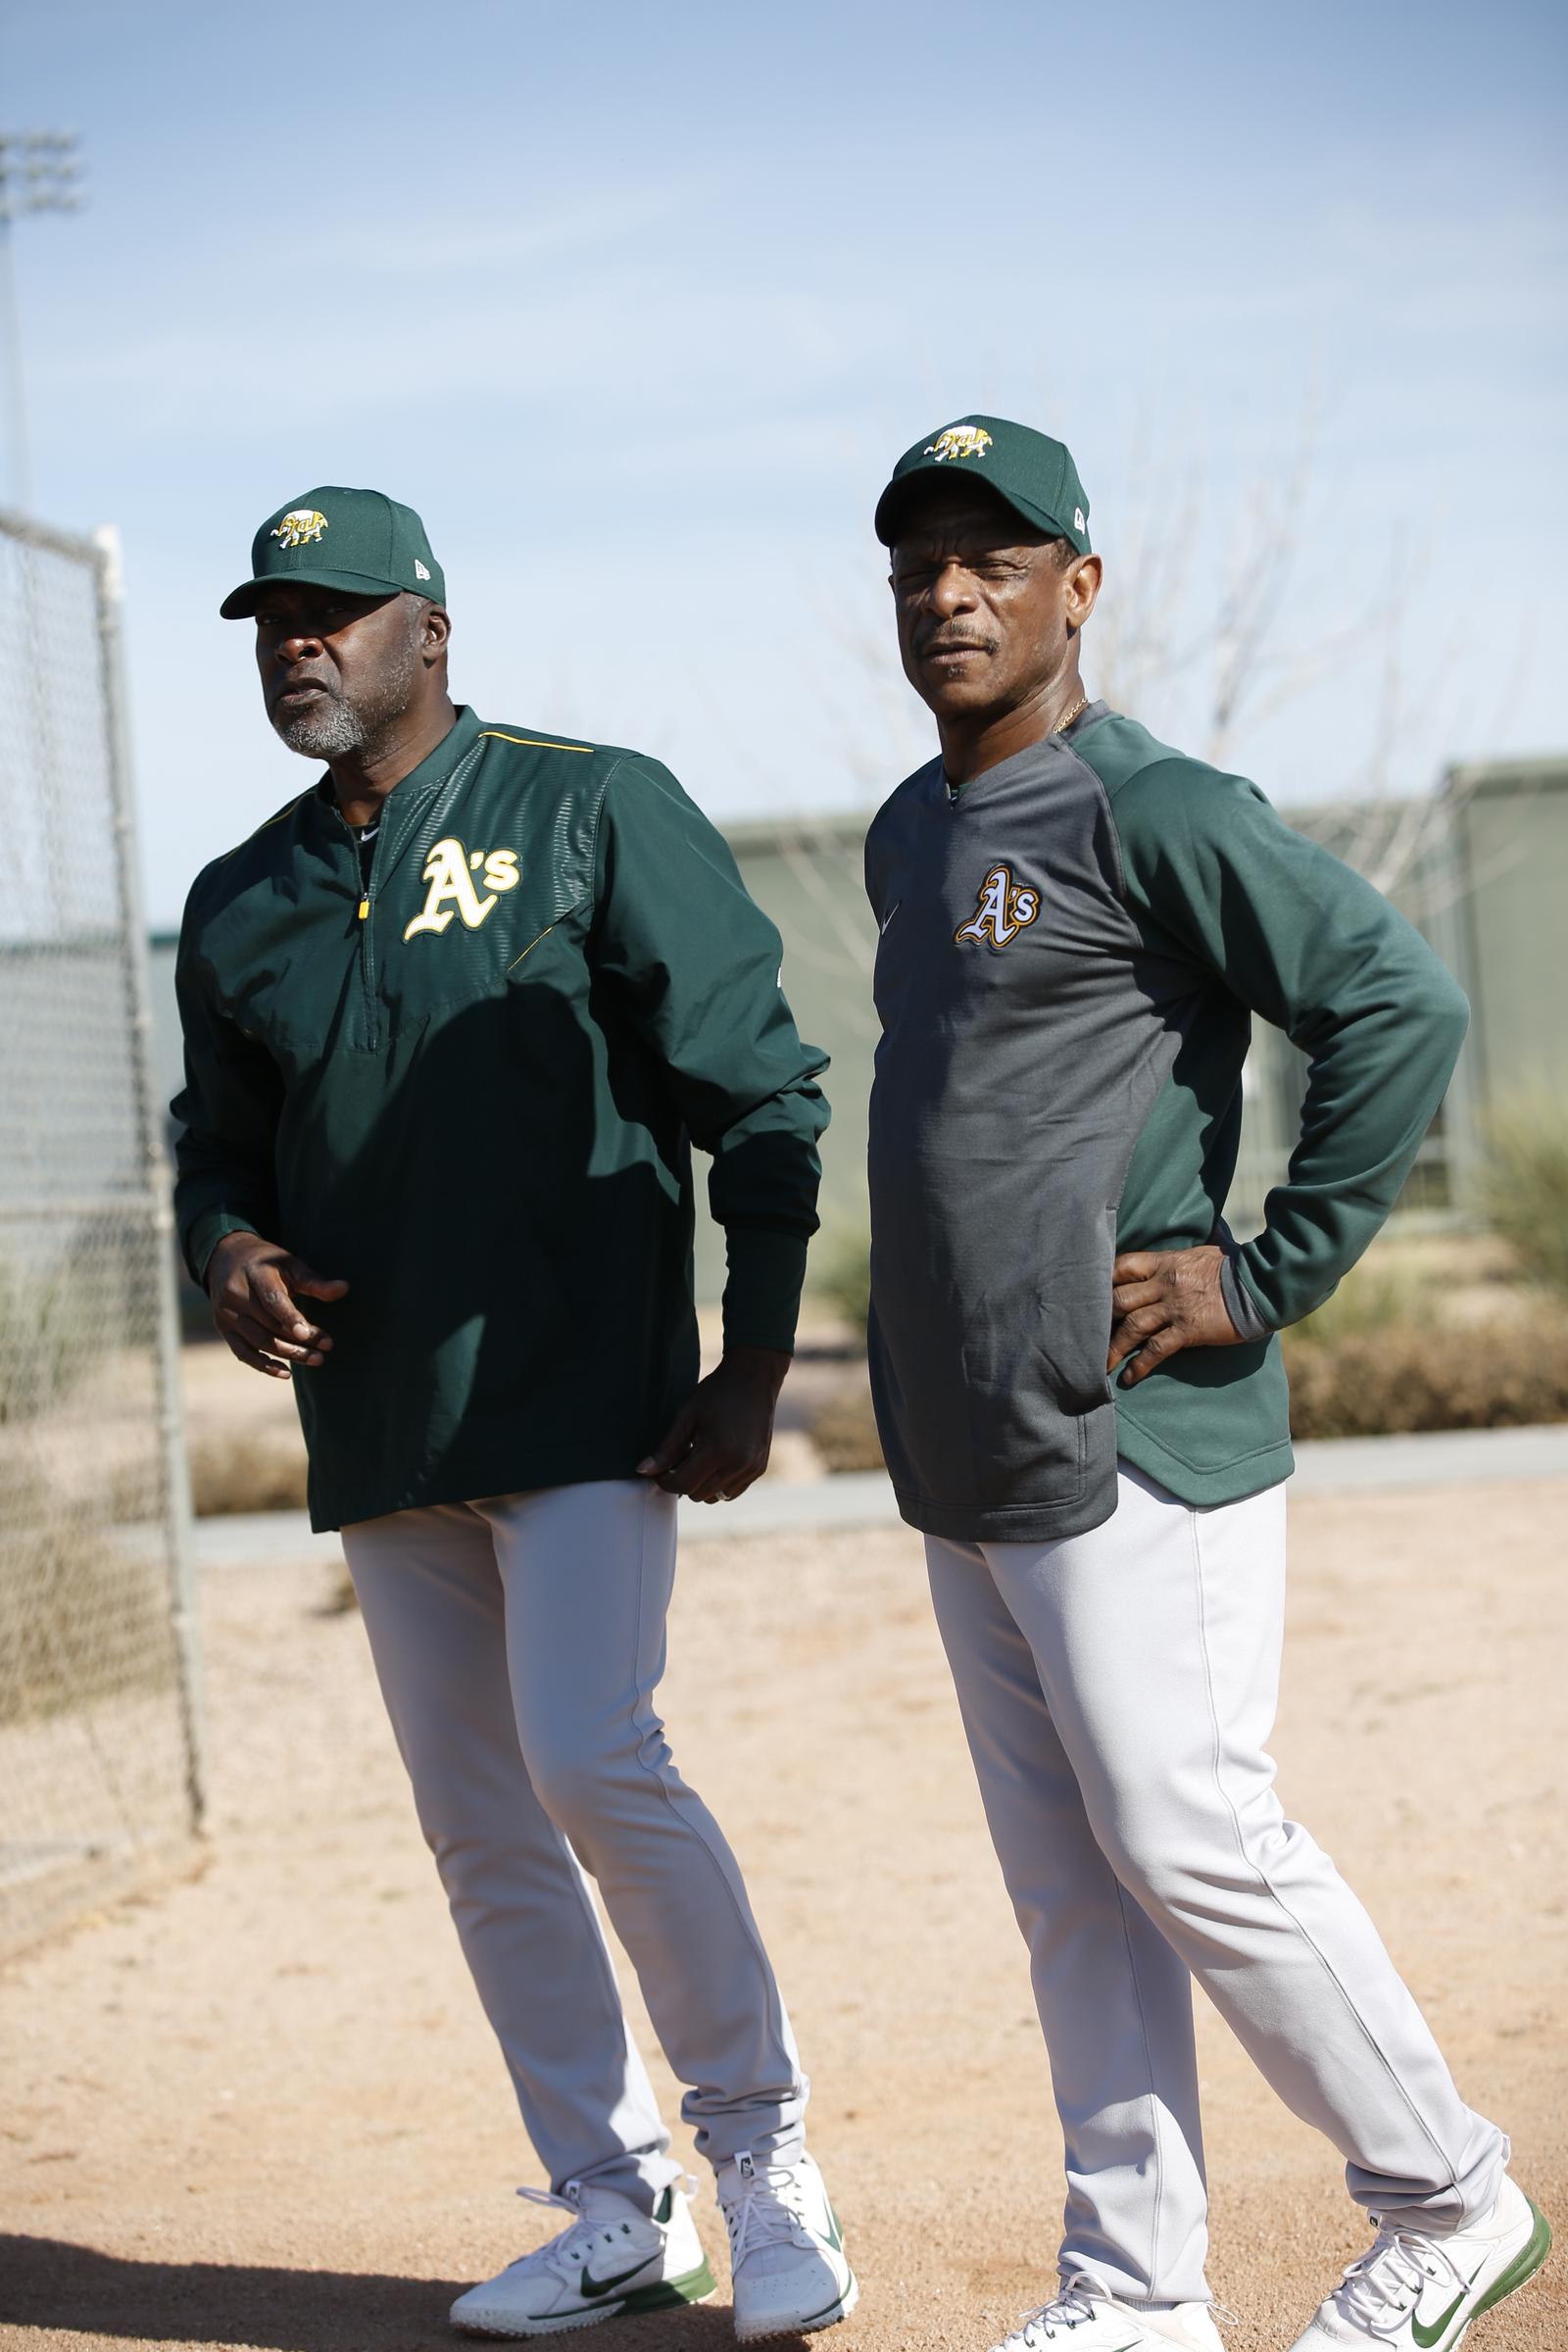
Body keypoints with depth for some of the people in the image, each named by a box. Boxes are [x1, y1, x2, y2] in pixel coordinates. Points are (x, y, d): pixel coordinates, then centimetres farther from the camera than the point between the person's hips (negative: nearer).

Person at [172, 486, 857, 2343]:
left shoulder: (594, 812, -3)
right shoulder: (240, 903, 11)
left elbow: (762, 1094, -4)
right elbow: (221, 1142, 22)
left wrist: (754, 1369, -10)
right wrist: (228, 1249, -3)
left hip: (587, 1399, -6)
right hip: (380, 1428, 6)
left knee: (590, 1761, -18)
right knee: (479, 1828, 7)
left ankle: (765, 2153, 1)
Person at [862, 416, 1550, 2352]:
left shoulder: (1147, 811, -11)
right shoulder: (909, 837, 16)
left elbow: (1401, 1004, -18)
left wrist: (1269, 1273, -16)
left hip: (1132, 1448, -8)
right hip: (965, 1468, 9)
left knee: (1185, 1842, -6)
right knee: (1068, 1886, 10)